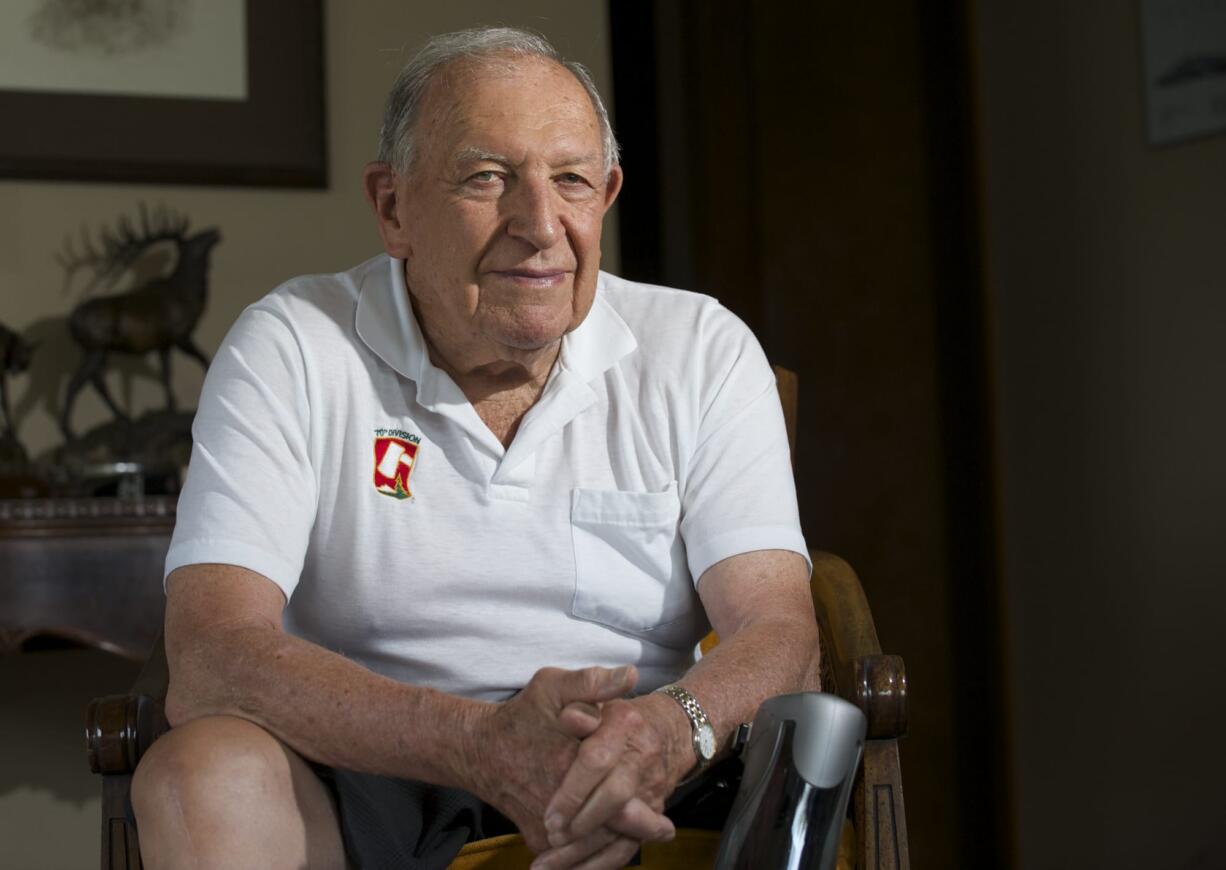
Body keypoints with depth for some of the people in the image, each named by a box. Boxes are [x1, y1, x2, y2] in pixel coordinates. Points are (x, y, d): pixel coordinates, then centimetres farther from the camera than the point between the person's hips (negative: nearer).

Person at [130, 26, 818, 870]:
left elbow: (781, 635, -6)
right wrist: (479, 741, -32)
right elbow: (211, 658, -15)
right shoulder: (289, 350, -3)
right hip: (371, 791, -1)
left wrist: (676, 725, -32)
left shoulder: (701, 351, 3)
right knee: (201, 776, -31)